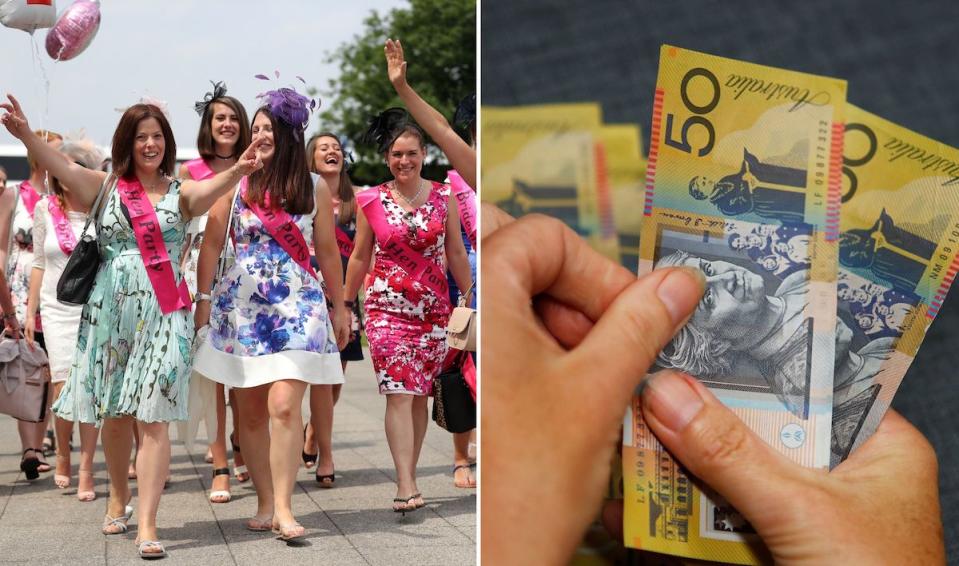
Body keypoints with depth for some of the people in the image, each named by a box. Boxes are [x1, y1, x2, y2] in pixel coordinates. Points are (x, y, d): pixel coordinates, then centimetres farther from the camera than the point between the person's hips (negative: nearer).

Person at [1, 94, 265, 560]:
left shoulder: (180, 192, 5)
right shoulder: (106, 187, 6)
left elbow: (210, 190, -17)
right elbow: (62, 168, -10)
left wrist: (237, 171, -39)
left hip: (162, 315, -2)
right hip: (110, 311, 2)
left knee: (153, 418, -7)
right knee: (114, 413, 11)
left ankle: (147, 525, -8)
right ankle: (118, 498, 34)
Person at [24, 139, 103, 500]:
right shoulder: (45, 209, 4)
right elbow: (39, 263, 10)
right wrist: (30, 312, 10)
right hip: (57, 308, 1)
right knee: (65, 386, -7)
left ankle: (85, 470, 4)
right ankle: (62, 454, 19)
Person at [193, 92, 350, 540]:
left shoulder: (315, 189, 4)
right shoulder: (235, 182, 4)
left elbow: (328, 251, 10)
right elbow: (211, 243, 4)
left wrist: (340, 307, 13)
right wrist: (203, 297, -1)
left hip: (297, 306, -2)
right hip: (242, 305, 2)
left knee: (284, 405, -15)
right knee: (251, 411, 5)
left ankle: (283, 507, -10)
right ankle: (265, 503, 14)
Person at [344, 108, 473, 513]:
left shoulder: (443, 198, 4)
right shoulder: (371, 201, 1)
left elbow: (456, 255, 10)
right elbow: (359, 257, 10)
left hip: (433, 308, 2)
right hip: (387, 308, -2)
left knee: (420, 394, 5)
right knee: (399, 394, -11)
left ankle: (408, 478, 15)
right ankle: (407, 487, -15)